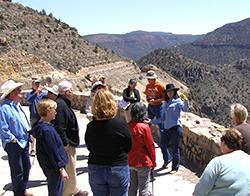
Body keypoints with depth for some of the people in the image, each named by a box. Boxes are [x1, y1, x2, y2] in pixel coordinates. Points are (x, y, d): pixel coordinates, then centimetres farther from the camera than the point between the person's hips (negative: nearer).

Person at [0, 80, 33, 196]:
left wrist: (29, 133, 11)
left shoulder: (17, 105, 7)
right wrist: (13, 139, -17)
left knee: (26, 167, 20)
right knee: (17, 171, 4)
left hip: (24, 142, 9)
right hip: (14, 144, -9)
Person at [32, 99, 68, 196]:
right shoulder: (46, 130, -26)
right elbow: (53, 152, -24)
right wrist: (61, 168, -19)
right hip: (54, 167, -10)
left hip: (49, 166, 10)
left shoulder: (41, 126, 4)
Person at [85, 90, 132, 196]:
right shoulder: (121, 124, -19)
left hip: (95, 169, 3)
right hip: (119, 168, -2)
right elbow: (128, 147, -6)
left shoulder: (90, 126, -12)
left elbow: (89, 147, 3)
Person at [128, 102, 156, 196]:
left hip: (130, 162, 5)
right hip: (143, 163, -5)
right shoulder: (144, 127, -19)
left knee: (132, 187, 18)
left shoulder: (128, 126, -5)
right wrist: (153, 162, 0)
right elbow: (150, 145, -13)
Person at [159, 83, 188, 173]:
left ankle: (175, 168, 16)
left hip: (175, 128, -7)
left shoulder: (177, 101, -5)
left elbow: (184, 109, -24)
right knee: (162, 145, 17)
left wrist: (185, 101, -41)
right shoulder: (165, 103, 14)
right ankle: (167, 160, 43)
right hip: (166, 128, 7)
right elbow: (163, 115, 19)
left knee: (175, 148, 1)